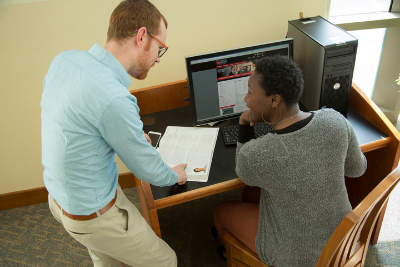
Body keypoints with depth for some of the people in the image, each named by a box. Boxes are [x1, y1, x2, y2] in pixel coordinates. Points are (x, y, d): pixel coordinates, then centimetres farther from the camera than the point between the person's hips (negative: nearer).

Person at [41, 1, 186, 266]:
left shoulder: (64, 59, -10)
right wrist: (174, 175, 3)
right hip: (92, 214, -8)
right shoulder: (114, 99, -36)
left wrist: (130, 133, 14)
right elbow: (148, 169, -20)